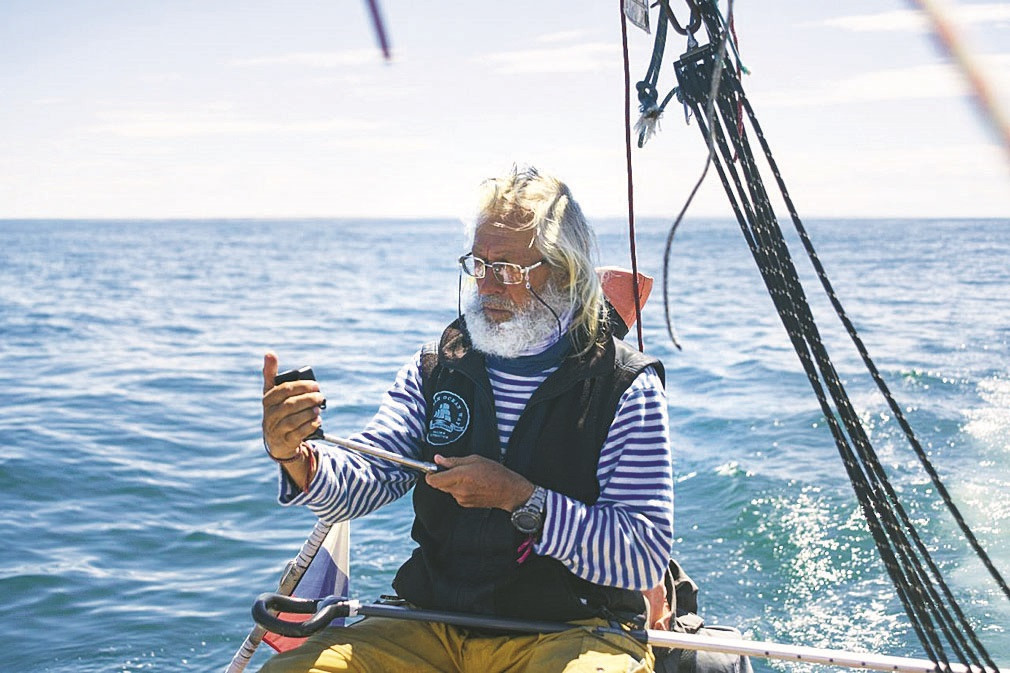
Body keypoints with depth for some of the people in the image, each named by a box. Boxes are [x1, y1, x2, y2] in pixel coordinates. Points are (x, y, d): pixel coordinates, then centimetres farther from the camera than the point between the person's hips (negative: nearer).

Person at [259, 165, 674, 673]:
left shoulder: (626, 386, -5)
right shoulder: (436, 368, 9)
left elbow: (647, 555, -13)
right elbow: (360, 483, 0)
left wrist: (520, 499, -20)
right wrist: (295, 457, -21)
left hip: (572, 628, -3)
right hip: (432, 625, 3)